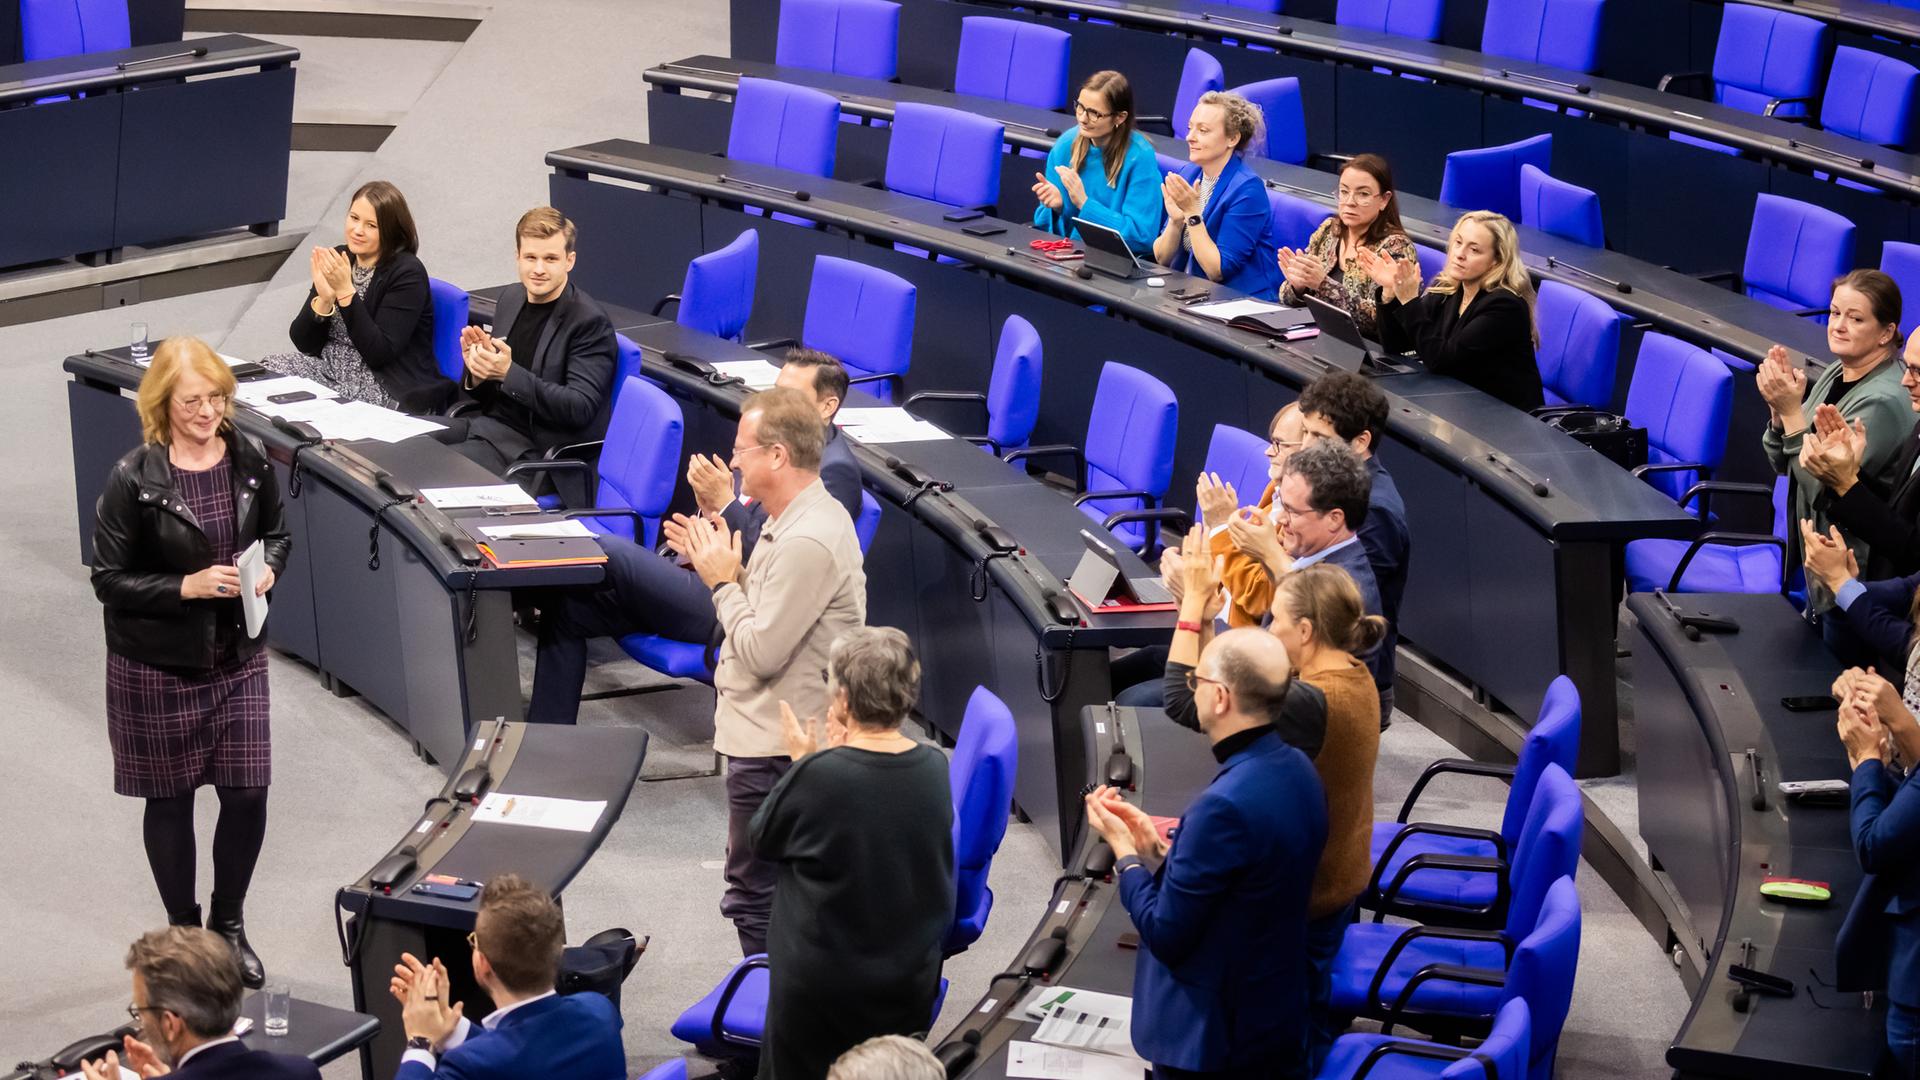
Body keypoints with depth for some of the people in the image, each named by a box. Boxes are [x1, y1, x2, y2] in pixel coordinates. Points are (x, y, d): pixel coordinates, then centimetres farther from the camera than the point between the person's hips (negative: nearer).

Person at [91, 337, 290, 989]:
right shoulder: (134, 480, -16)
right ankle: (183, 931, 28)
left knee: (248, 791, 3)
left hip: (238, 658, 3)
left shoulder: (249, 460, -3)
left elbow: (276, 533, 13)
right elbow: (109, 579, -11)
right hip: (157, 667, -3)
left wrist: (268, 567, -9)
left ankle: (229, 923, 26)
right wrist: (188, 586, -22)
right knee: (170, 798, 10)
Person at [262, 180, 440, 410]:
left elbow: (379, 354, -21)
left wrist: (345, 292, -24)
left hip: (387, 390, -7)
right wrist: (324, 299, -17)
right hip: (330, 369, 7)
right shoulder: (338, 259, 5)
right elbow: (304, 343, 2)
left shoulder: (406, 274, -12)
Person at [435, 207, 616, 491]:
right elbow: (484, 394, 16)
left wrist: (509, 373, -27)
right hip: (490, 422, 8)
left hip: (536, 446, -8)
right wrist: (477, 373, -10)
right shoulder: (511, 297, 9)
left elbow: (581, 408, -20)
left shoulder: (590, 323, -13)